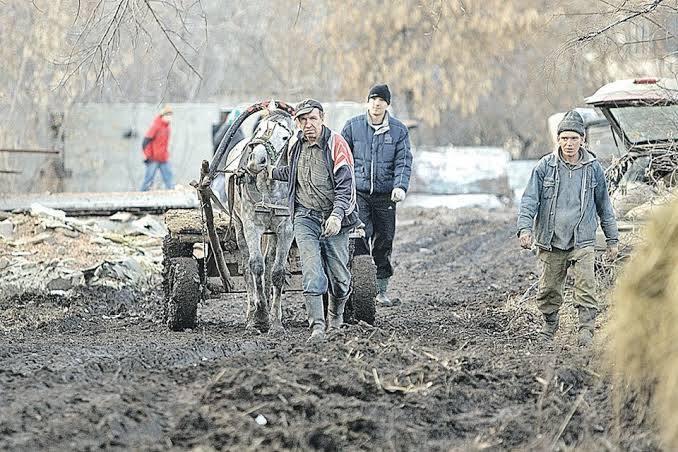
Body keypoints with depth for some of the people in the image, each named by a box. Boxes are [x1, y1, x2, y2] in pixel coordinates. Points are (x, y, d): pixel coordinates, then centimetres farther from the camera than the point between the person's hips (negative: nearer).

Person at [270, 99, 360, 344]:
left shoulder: (336, 144, -11)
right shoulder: (296, 146, 6)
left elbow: (345, 185, -17)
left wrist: (337, 215, -29)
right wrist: (271, 172, 24)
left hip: (333, 219, -3)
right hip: (305, 216, 3)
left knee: (338, 276, 6)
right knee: (312, 273, -13)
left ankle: (336, 314, 35)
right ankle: (317, 327, -18)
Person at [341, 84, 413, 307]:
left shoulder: (399, 130, 5)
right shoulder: (353, 126, 4)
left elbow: (403, 162, -1)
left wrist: (400, 186, -17)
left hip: (385, 196, 2)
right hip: (358, 193, -2)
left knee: (384, 242, 6)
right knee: (359, 239, -15)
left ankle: (381, 290, 16)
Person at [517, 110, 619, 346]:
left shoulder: (593, 168, 4)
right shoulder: (545, 166, 0)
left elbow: (604, 206, 13)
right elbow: (530, 199, -1)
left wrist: (612, 240, 14)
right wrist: (525, 227, -16)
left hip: (582, 241, 0)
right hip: (551, 241, 0)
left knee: (586, 289, -13)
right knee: (548, 290, 8)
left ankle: (586, 332, -10)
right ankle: (550, 326, 28)